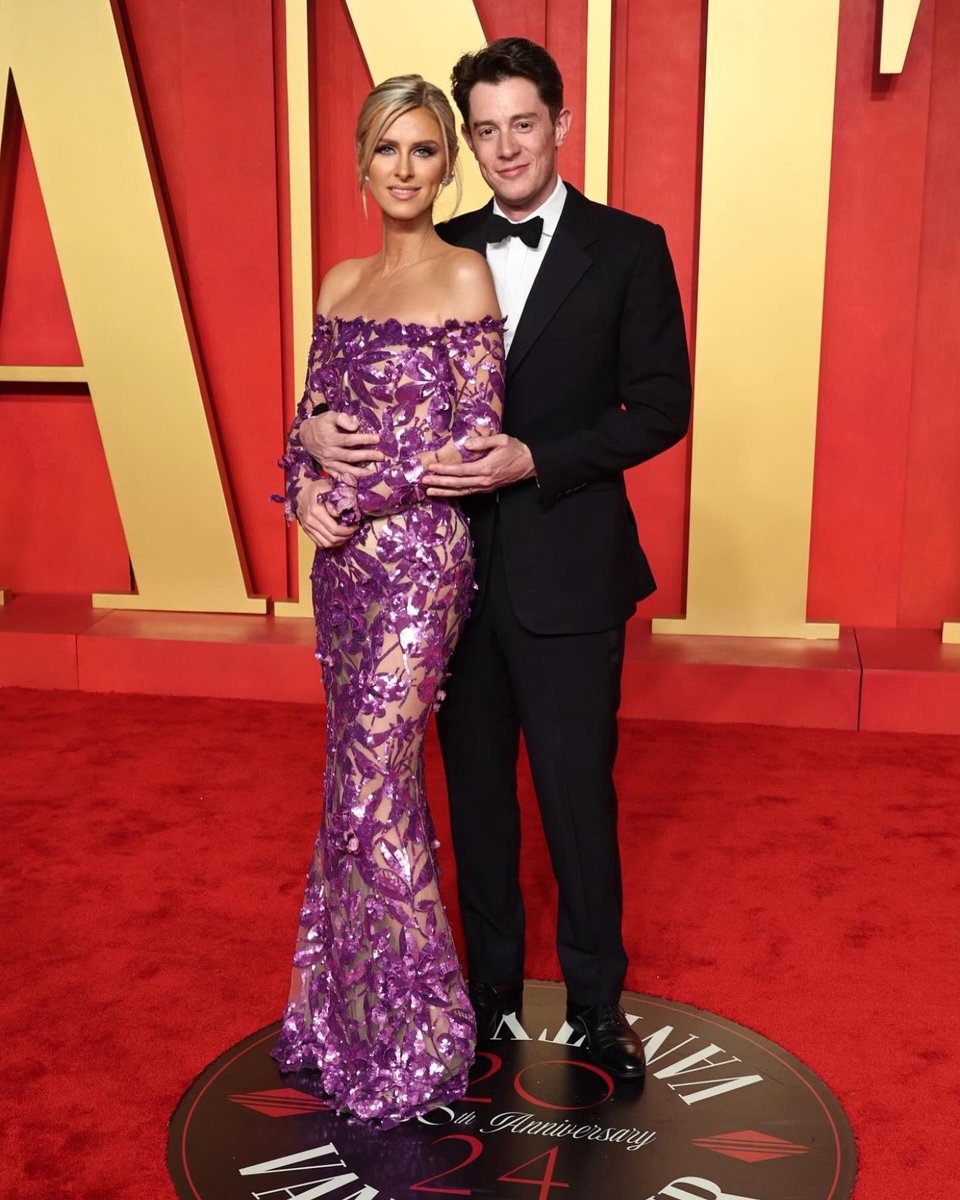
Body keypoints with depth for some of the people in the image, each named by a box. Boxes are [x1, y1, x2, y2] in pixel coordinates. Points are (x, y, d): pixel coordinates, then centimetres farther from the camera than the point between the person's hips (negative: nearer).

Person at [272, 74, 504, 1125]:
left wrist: (358, 498, -12)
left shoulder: (465, 274, -5)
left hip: (418, 553, -6)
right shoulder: (341, 283, 13)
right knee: (358, 773, 13)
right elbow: (312, 414, 16)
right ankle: (343, 1007, 30)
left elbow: (473, 437, -11)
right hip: (342, 556, 6)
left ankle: (415, 1035, 14)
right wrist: (305, 486, -4)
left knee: (376, 784, -5)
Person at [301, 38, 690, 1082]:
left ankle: (596, 1002, 29)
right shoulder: (443, 251, 8)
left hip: (567, 570, -4)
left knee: (577, 793, 6)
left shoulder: (628, 248, -3)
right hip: (455, 564, 4)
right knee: (475, 787, 15)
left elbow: (661, 407, -7)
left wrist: (534, 461, -19)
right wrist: (323, 428, -12)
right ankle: (490, 986, 35)